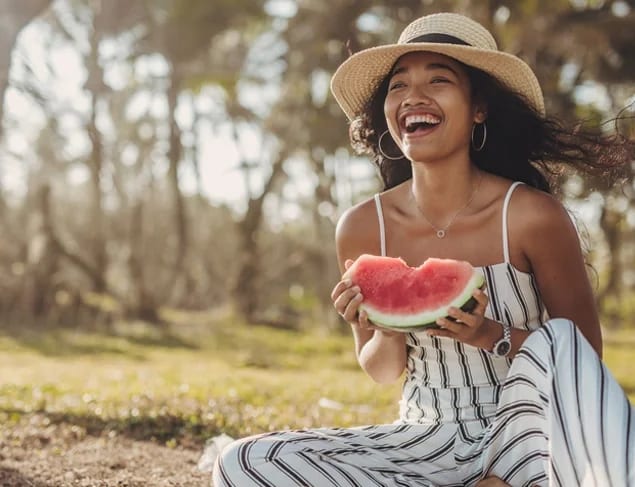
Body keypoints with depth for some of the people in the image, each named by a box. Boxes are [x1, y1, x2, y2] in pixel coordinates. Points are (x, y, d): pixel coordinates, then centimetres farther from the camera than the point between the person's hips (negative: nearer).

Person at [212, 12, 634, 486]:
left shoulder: (532, 216, -13)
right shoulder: (362, 228, -5)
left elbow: (584, 353, -3)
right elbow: (382, 370, 8)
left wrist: (492, 336, -20)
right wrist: (386, 332, -16)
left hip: (527, 432, -4)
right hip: (426, 439, 5)